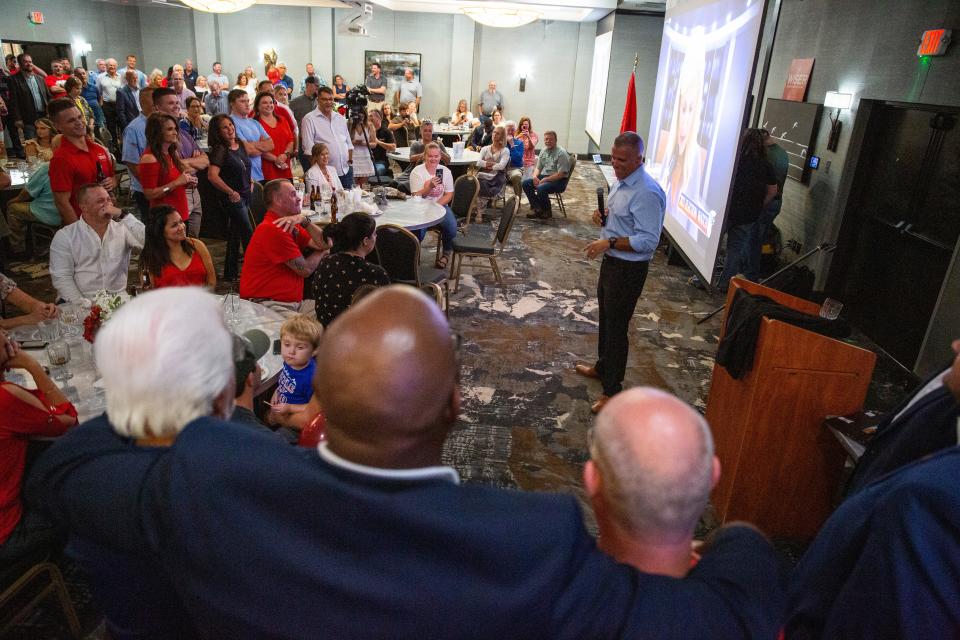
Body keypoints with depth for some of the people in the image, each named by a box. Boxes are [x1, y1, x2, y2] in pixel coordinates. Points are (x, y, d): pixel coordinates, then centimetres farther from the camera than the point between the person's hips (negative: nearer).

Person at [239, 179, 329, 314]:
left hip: (292, 302, 9)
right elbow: (305, 270, -12)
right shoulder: (272, 229, -15)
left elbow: (324, 244, 5)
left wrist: (304, 221, -8)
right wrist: (320, 252, 8)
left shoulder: (291, 227, 14)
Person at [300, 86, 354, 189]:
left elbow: (349, 142, 21)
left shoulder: (340, 118, 17)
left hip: (346, 171, 6)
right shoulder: (309, 119, -3)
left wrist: (350, 160, 10)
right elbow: (308, 148, -9)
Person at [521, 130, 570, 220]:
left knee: (541, 188, -32)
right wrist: (535, 176, -7)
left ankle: (547, 212, -8)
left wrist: (544, 180, -22)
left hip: (558, 180, -8)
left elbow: (561, 174, -20)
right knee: (525, 183, -9)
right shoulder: (543, 151, 10)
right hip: (543, 176, 8)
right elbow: (538, 168, 16)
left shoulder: (561, 153, -13)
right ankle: (536, 208, -4)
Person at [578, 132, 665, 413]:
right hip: (611, 260, 10)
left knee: (616, 327, 0)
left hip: (629, 269, -10)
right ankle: (603, 366, 43)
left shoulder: (647, 193, -25)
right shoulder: (620, 181, 6)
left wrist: (610, 242, -28)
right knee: (606, 317, 23)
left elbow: (648, 241, -27)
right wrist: (602, 216, -1)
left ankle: (612, 390, 13)